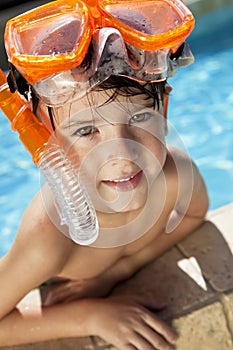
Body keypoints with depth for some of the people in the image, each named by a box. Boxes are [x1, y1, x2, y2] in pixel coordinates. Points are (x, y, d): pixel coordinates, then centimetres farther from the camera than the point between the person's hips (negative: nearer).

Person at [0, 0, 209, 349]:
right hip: (72, 308, -2)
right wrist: (88, 315, -34)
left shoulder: (178, 173, -33)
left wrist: (116, 271, -22)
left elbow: (195, 214, -11)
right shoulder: (48, 240, -42)